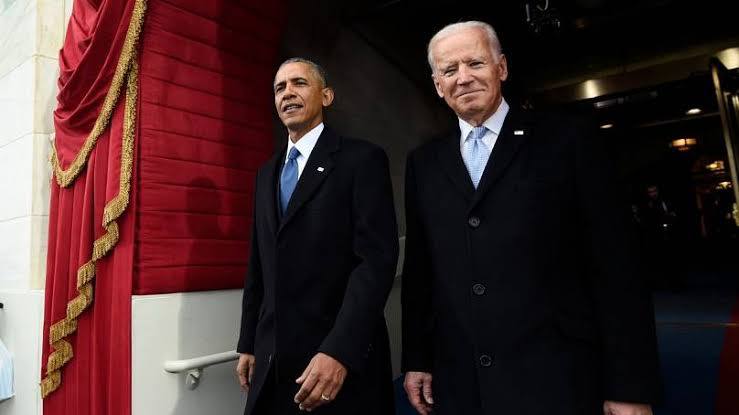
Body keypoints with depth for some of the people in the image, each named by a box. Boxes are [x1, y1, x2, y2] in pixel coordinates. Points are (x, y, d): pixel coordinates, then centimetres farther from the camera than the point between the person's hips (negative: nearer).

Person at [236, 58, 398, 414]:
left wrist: (339, 351, -23)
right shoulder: (267, 173, 13)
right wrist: (249, 344, 13)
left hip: (343, 357, -6)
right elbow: (259, 265, 14)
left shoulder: (362, 159, -8)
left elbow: (377, 260, -17)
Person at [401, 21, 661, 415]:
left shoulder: (568, 140, -3)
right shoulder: (424, 163, 7)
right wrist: (416, 359, 8)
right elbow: (418, 270, 8)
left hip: (557, 382, -3)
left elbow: (615, 267, -5)